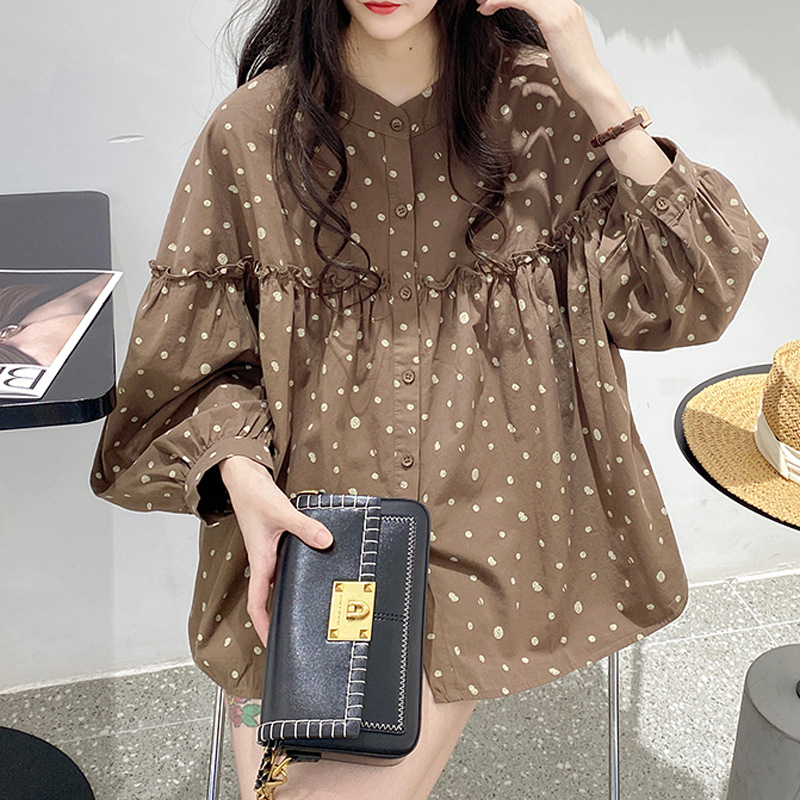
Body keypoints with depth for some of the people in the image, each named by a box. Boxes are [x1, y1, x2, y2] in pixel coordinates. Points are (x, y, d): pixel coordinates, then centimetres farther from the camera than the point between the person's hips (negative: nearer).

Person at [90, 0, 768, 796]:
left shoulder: (540, 106, -2)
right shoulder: (251, 129, -3)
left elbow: (685, 296, -9)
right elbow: (191, 360, 1)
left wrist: (598, 92, -15)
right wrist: (239, 470, -18)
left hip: (482, 523, 0)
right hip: (305, 533, 1)